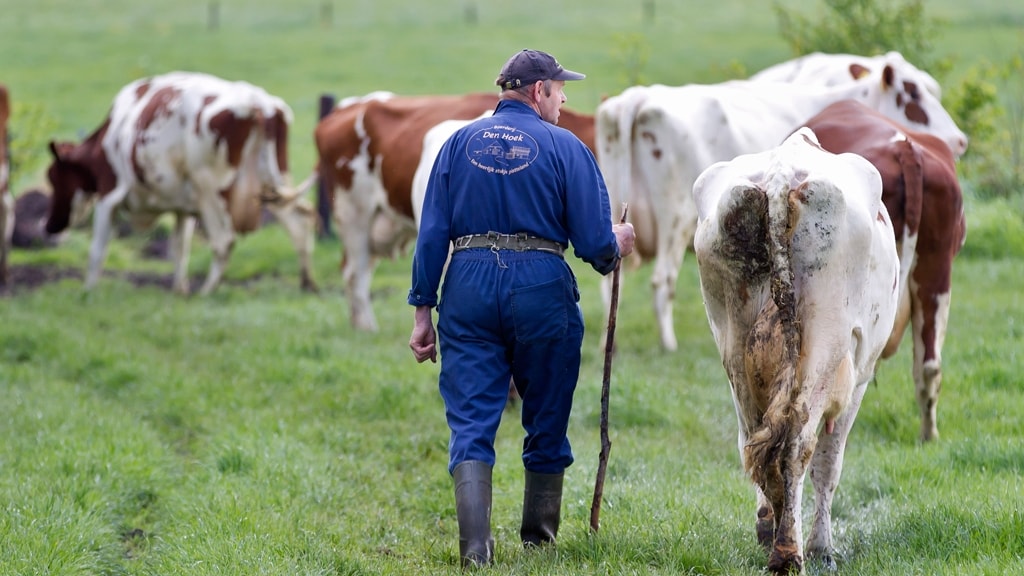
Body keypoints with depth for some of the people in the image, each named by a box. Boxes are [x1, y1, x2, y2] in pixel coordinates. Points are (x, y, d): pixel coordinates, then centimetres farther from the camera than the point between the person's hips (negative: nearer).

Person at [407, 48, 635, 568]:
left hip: (468, 287, 2)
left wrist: (423, 310, 5)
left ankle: (475, 546, -10)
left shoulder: (460, 143, 7)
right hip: (541, 286, -2)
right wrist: (615, 247, 18)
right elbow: (595, 242, -5)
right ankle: (538, 535, 27)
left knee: (470, 421, 1)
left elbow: (431, 234, 2)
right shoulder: (565, 147, -2)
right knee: (547, 420, 15)